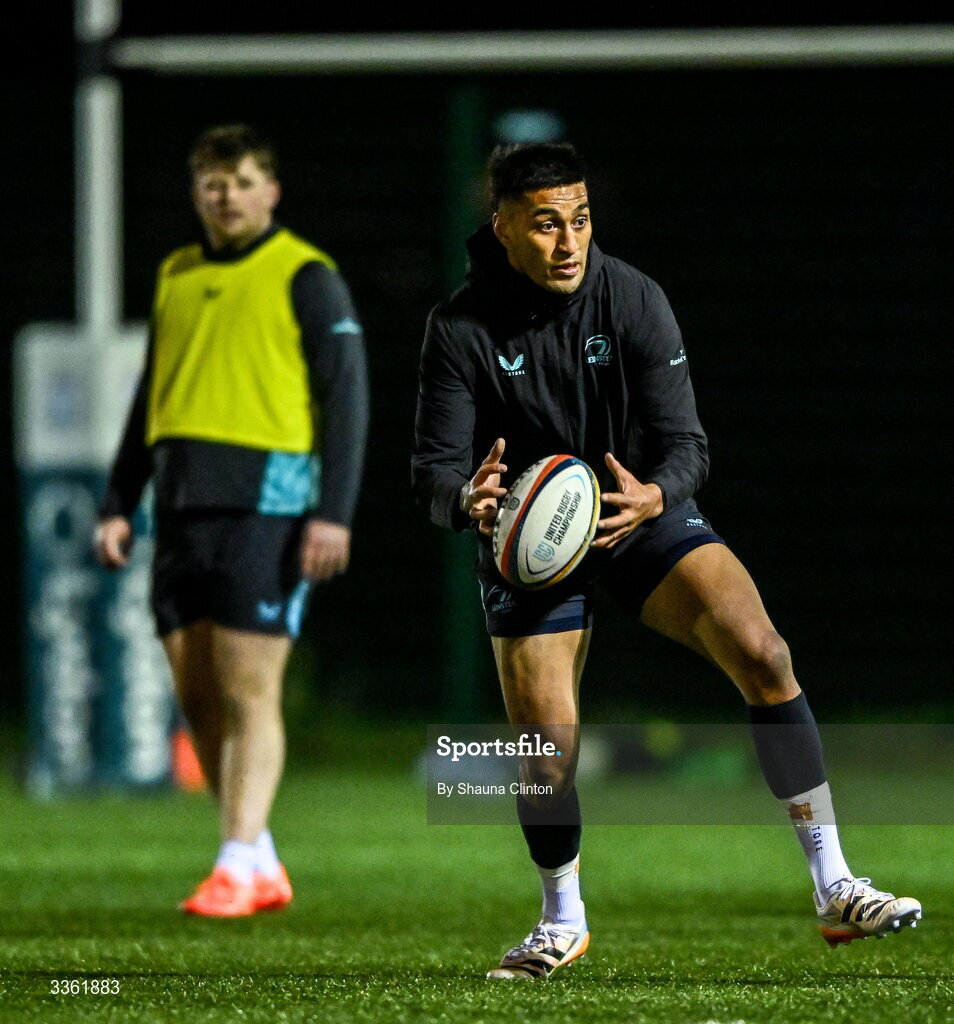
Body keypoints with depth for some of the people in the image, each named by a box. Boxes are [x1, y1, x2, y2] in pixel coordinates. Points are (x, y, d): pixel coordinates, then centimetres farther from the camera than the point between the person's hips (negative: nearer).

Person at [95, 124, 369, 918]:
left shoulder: (307, 279, -1)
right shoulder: (176, 278, 17)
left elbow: (346, 397, -5)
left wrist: (332, 514, -13)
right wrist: (118, 505, 17)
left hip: (265, 501, -6)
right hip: (183, 507, 6)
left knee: (249, 692, -9)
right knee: (197, 695, 4)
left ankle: (239, 867, -9)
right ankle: (264, 866, 12)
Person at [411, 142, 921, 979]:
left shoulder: (632, 298, -14)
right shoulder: (461, 328, -15)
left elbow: (685, 442, -17)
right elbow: (433, 469, -17)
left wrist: (653, 496, -40)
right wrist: (468, 496, -41)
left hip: (641, 510, 1)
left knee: (763, 657, -20)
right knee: (546, 745, -9)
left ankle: (835, 888, -15)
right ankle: (563, 922, 20)